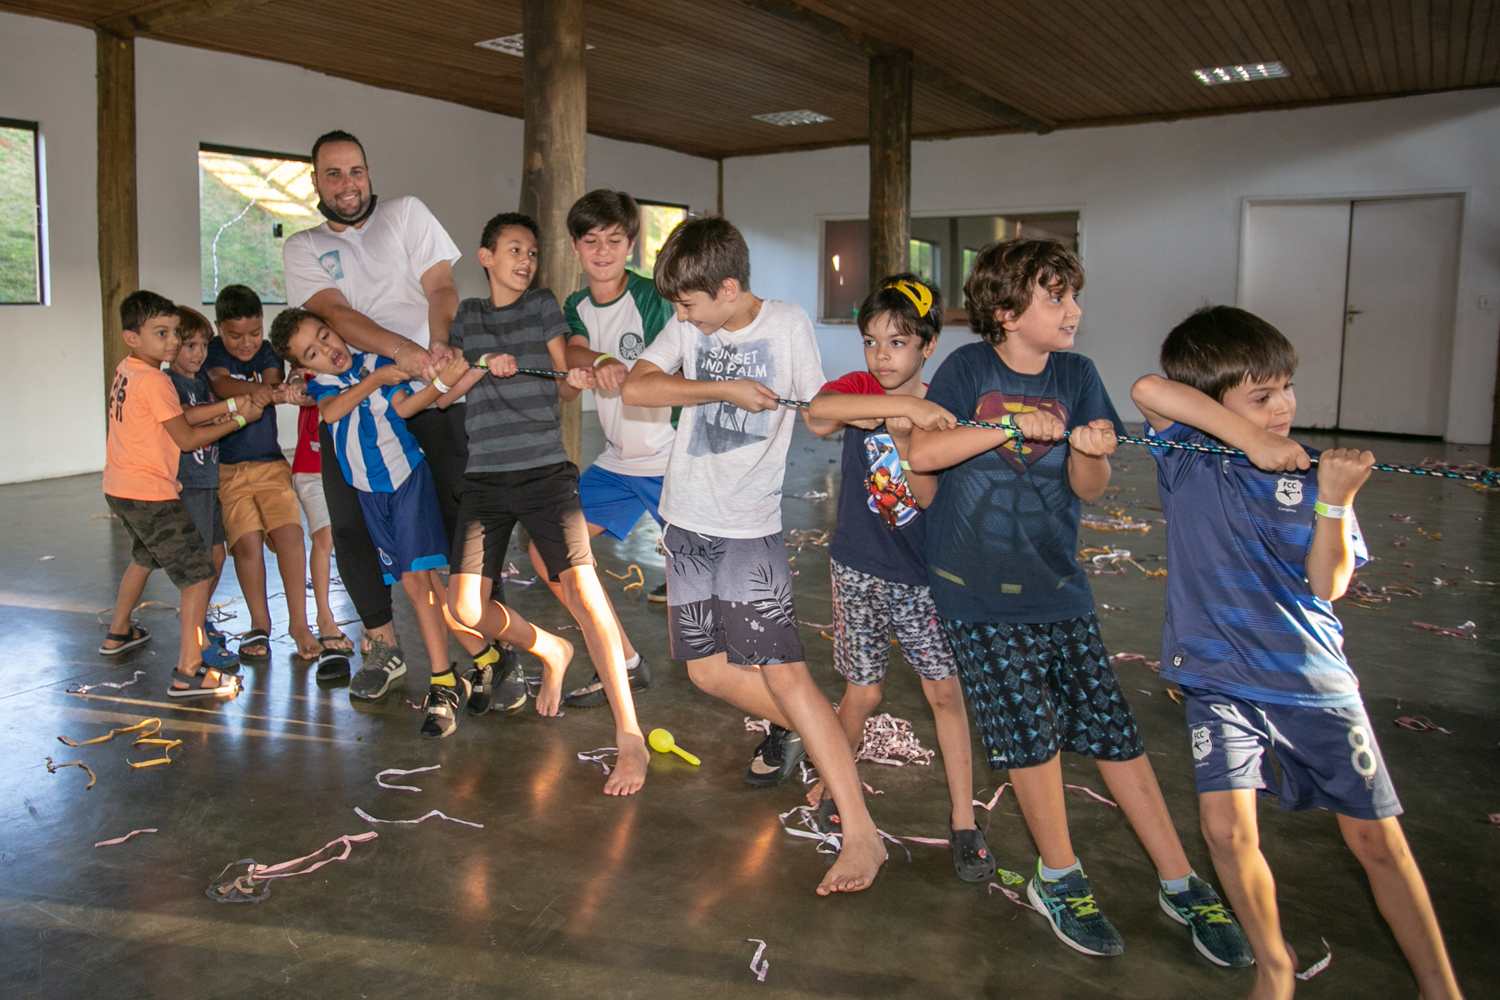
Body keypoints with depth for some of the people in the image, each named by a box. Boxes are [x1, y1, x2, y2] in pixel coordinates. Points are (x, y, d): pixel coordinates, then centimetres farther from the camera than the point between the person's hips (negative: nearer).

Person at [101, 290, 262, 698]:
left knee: (145, 556, 34)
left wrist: (228, 404, -1)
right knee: (198, 572, -9)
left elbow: (181, 415, 6)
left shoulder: (126, 371, 9)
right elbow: (188, 439, -13)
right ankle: (189, 672, -14)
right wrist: (240, 419, -6)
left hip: (120, 488, 10)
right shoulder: (154, 381, -18)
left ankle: (118, 632, 51)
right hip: (151, 494, -10)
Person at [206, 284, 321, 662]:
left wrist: (277, 390, -39)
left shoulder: (267, 353, 6)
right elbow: (221, 383, -23)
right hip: (226, 467, -2)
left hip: (270, 464, 2)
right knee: (247, 542, -10)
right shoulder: (212, 352, -2)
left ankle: (298, 622, -2)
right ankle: (259, 625, 7)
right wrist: (253, 390, -45)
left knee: (289, 534, -13)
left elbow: (272, 380, -14)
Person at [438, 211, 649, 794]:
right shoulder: (468, 315, 16)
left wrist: (574, 381, -16)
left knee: (581, 590, -19)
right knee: (466, 608, -4)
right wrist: (485, 366, -8)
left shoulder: (543, 305, 9)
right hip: (485, 477, 3)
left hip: (545, 470, -3)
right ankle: (551, 653, 26)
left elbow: (562, 388, 7)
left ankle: (630, 738, -16)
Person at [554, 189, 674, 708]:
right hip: (618, 459, 7)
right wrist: (601, 361, -36)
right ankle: (624, 664, 12)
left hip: (672, 459, -7)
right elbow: (573, 352, -14)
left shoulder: (650, 298, -13)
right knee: (548, 550, 3)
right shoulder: (577, 306, 6)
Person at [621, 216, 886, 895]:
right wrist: (724, 389, -16)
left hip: (749, 527, -5)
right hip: (687, 520, 5)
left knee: (783, 672, -12)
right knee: (707, 669, 9)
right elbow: (635, 387, -9)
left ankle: (860, 832, -8)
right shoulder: (687, 326, 2)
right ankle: (792, 730, 36)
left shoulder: (787, 325, -5)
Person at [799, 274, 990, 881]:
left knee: (945, 691, 2)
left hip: (922, 574, 1)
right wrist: (904, 406, -37)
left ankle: (963, 821, 15)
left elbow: (931, 495, -13)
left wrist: (904, 436, -26)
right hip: (859, 571, -1)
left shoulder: (938, 412, -3)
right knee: (863, 693, 6)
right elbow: (818, 410, -30)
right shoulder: (860, 389, -5)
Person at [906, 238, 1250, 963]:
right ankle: (1059, 878, 22)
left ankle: (1181, 885, 19)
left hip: (1058, 584, 3)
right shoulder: (969, 368, -3)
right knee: (1031, 731, -1)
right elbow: (920, 451, -15)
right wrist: (1011, 426, -22)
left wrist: (1088, 452, -20)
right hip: (979, 591, -3)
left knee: (1112, 726, 5)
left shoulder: (1077, 375, 5)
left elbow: (1088, 489, 2)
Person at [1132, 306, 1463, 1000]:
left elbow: (1327, 584, -7)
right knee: (1226, 827, -12)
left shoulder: (1310, 475, -1)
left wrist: (1335, 501, -20)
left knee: (1377, 838, 7)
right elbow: (1150, 390, -26)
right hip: (1218, 677, -1)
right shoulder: (1187, 459, -6)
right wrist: (1251, 442, -26)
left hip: (1313, 679, 2)